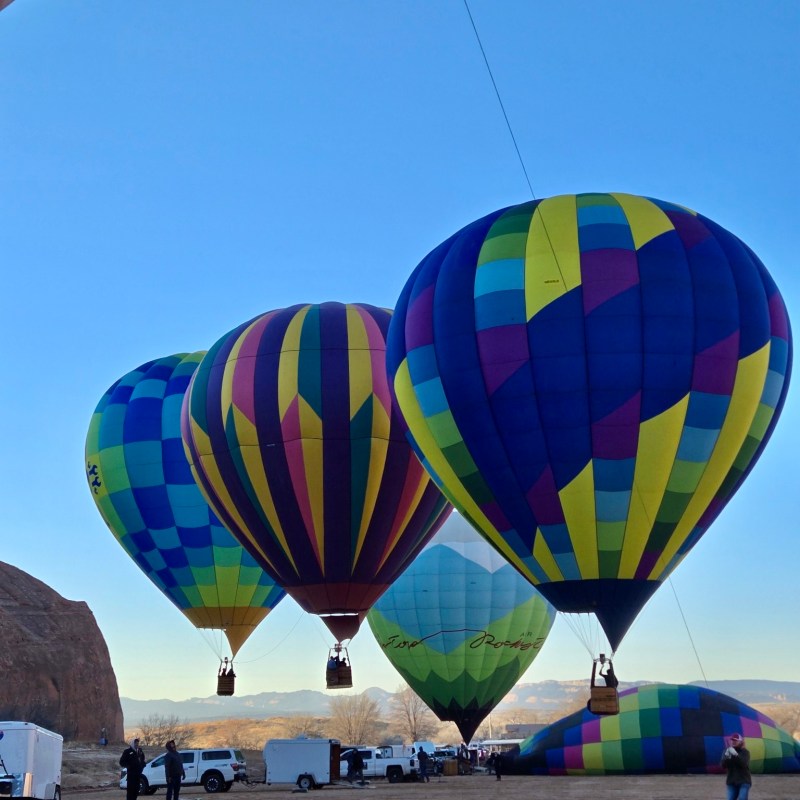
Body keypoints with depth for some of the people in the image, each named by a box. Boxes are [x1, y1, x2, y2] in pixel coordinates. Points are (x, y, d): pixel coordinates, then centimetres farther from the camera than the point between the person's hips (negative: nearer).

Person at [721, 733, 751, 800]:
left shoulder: (745, 752, -4)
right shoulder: (727, 751, 3)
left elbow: (744, 764, -21)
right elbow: (722, 765, -8)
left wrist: (736, 755, -35)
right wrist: (726, 757, -28)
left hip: (744, 782, -3)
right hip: (731, 782, 3)